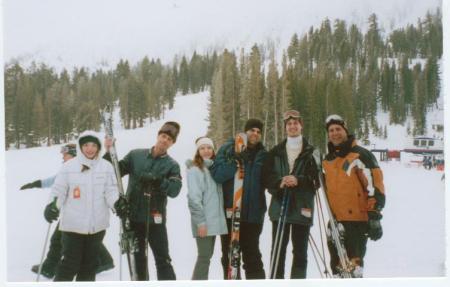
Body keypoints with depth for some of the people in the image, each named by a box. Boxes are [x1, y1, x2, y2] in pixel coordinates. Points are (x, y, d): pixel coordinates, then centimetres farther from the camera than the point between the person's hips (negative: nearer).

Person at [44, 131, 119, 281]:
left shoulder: (106, 167, 0)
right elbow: (59, 191, -1)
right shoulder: (68, 166, -3)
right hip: (73, 225, -2)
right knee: (69, 264, -3)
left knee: (89, 264, 14)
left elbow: (111, 191, -1)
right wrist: (53, 206, -19)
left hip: (97, 225, 2)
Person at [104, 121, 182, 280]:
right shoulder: (136, 155, 4)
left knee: (162, 259, 0)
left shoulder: (172, 165, 0)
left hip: (155, 218, -2)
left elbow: (174, 190, -13)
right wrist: (109, 154, -8)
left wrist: (158, 180, -26)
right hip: (133, 216, 2)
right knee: (138, 257, 14)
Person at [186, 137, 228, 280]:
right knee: (204, 256, -8)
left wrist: (220, 216, 12)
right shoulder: (194, 169, -8)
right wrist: (200, 221, -19)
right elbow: (194, 197, -15)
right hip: (203, 221, -7)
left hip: (214, 219, 7)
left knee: (207, 255, 11)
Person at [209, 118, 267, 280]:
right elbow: (216, 175, -10)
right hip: (229, 211, -1)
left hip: (252, 213, 1)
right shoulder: (229, 149, 1)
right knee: (229, 255, 7)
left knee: (252, 255, 6)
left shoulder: (263, 155, 8)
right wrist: (235, 161, -21)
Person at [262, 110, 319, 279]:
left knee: (300, 250, 4)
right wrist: (280, 182, -14)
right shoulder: (275, 152, 11)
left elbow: (317, 179, -2)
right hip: (279, 206, 2)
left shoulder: (311, 152, 3)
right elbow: (267, 177, 5)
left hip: (302, 207, -2)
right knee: (278, 249, 4)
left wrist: (298, 180, -16)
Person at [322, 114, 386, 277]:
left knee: (353, 264, -10)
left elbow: (375, 186, -12)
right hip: (336, 221, 7)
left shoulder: (360, 155, -7)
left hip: (357, 220, -7)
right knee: (337, 265, 14)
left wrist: (375, 216, -17)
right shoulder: (327, 161, 16)